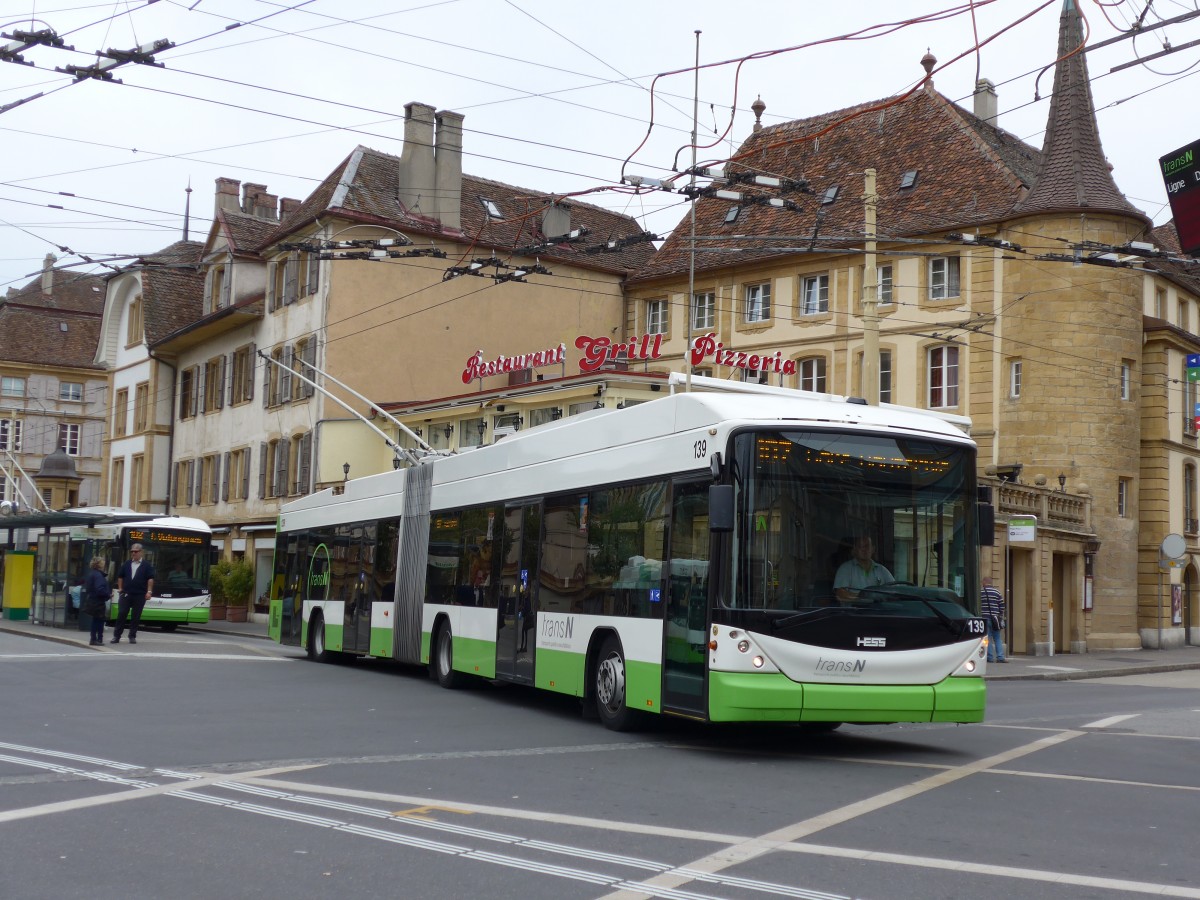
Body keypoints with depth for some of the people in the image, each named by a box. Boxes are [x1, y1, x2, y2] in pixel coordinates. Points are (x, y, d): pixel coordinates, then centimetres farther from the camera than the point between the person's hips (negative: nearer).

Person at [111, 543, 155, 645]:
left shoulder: (146, 565, 2)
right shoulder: (127, 564, 11)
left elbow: (150, 579, -3)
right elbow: (120, 576, 19)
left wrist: (149, 591, -11)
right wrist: (120, 588, 11)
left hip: (139, 595, -2)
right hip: (126, 594, 2)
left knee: (136, 617, 2)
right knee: (121, 615, -4)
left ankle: (132, 636, 11)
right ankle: (116, 636, 0)